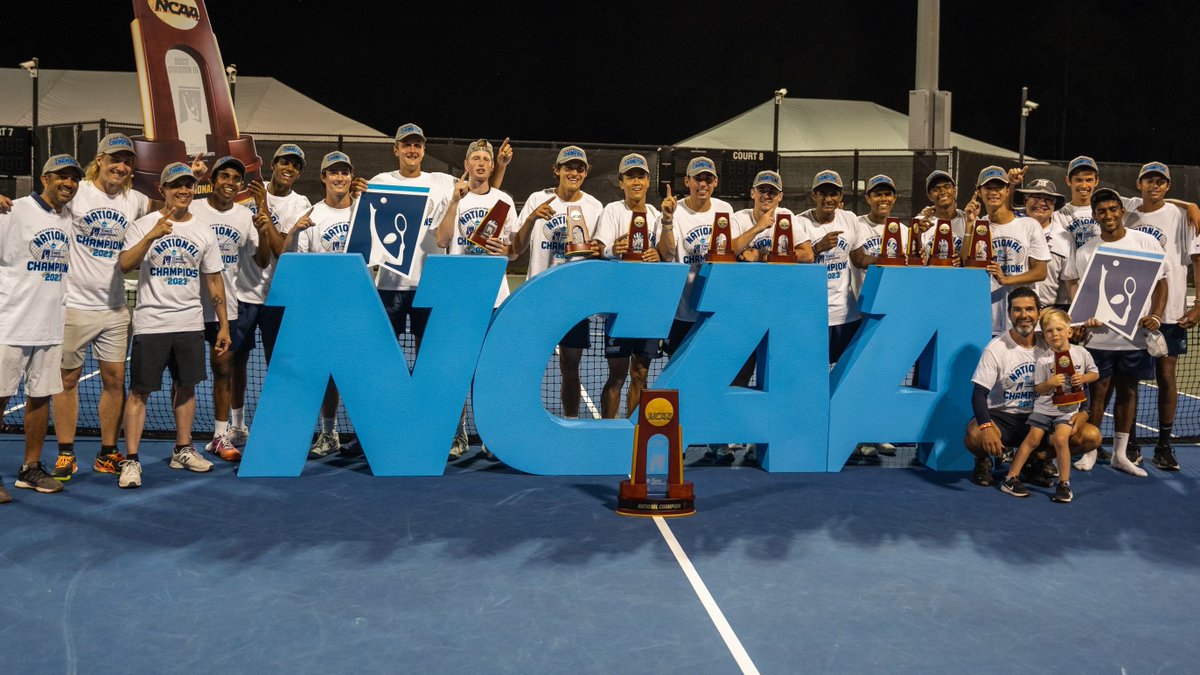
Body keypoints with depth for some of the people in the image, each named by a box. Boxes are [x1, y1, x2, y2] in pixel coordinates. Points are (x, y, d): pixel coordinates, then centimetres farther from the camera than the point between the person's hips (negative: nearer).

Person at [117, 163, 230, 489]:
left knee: (186, 386, 12)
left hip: (190, 323, 4)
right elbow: (124, 265, -16)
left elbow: (214, 281, 12)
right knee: (139, 390, -4)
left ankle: (183, 450, 25)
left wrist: (223, 325, 9)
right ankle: (130, 460, 0)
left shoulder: (203, 232, 8)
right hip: (150, 323, -4)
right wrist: (152, 236, -30)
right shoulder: (144, 225, -3)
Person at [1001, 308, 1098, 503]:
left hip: (1069, 408, 0)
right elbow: (1039, 389, -5)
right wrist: (1050, 383, -26)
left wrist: (1083, 378, -12)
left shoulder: (1081, 353, -4)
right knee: (1033, 439, -1)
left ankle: (1064, 483, -7)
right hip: (1045, 407, 0)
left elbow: (1095, 373, 9)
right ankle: (1011, 478, 6)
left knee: (1060, 439, -18)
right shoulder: (1043, 360, -8)